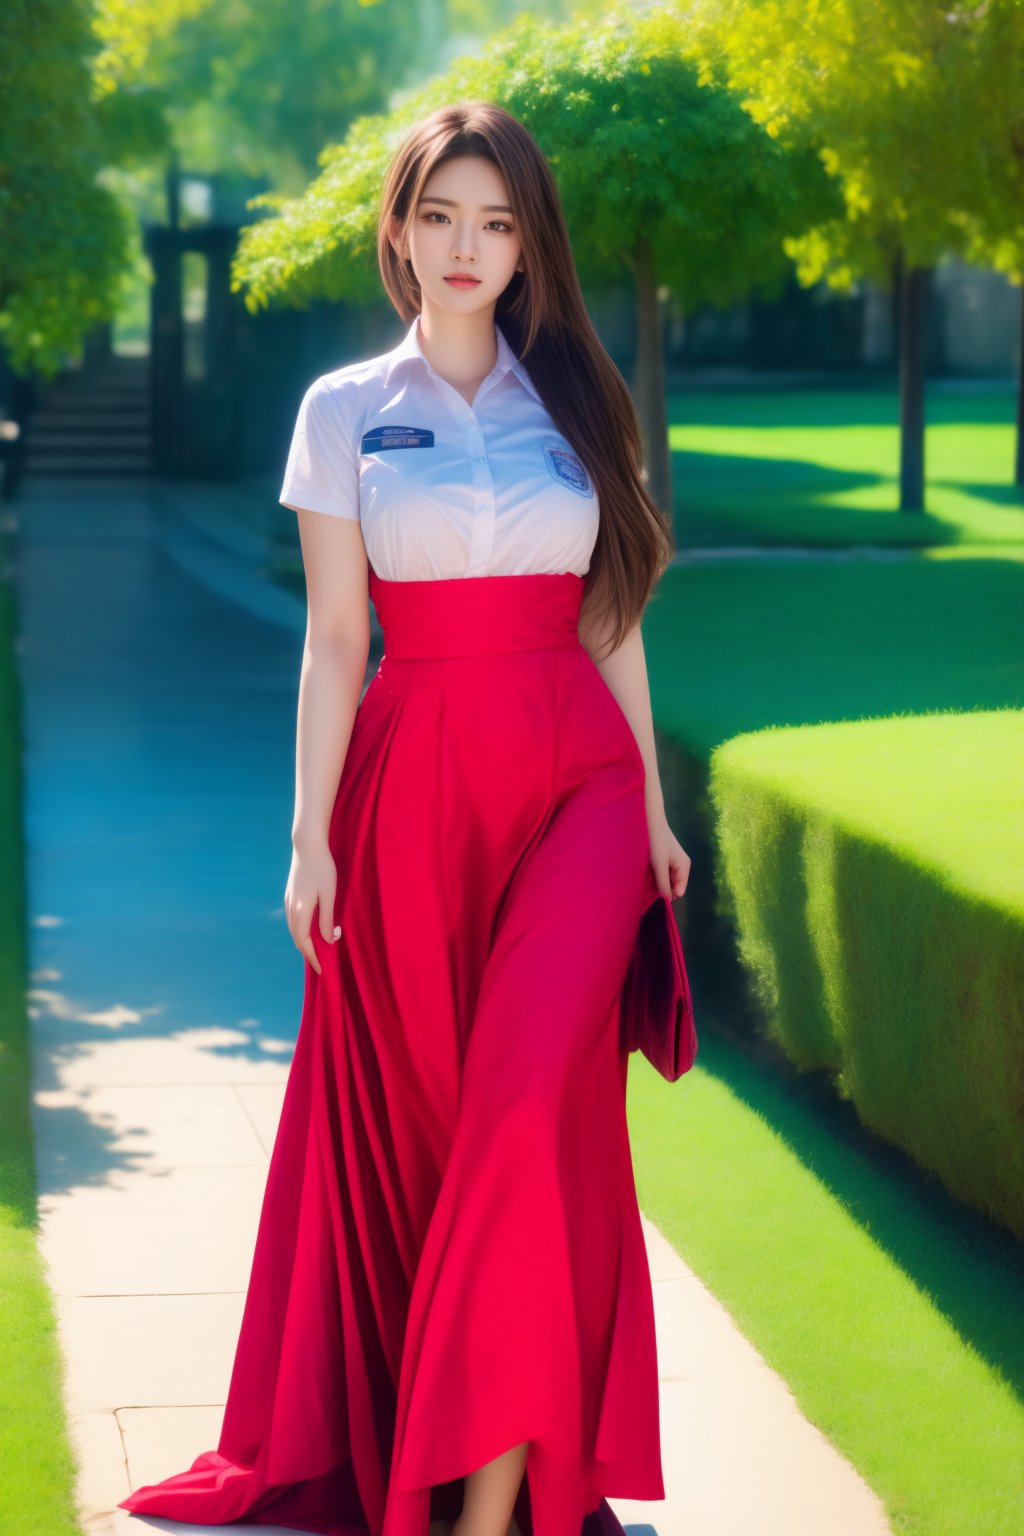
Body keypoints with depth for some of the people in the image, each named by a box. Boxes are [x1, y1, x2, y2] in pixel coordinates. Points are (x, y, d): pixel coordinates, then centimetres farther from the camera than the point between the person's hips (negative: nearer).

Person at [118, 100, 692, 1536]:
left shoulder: (579, 402, 11)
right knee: (420, 1111, 4)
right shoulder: (345, 412, 6)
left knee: (535, 1090, -15)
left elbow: (613, 622, 12)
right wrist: (312, 837, -3)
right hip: (419, 782, 0)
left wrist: (652, 809, 9)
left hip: (579, 780, 0)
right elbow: (334, 638, 3)